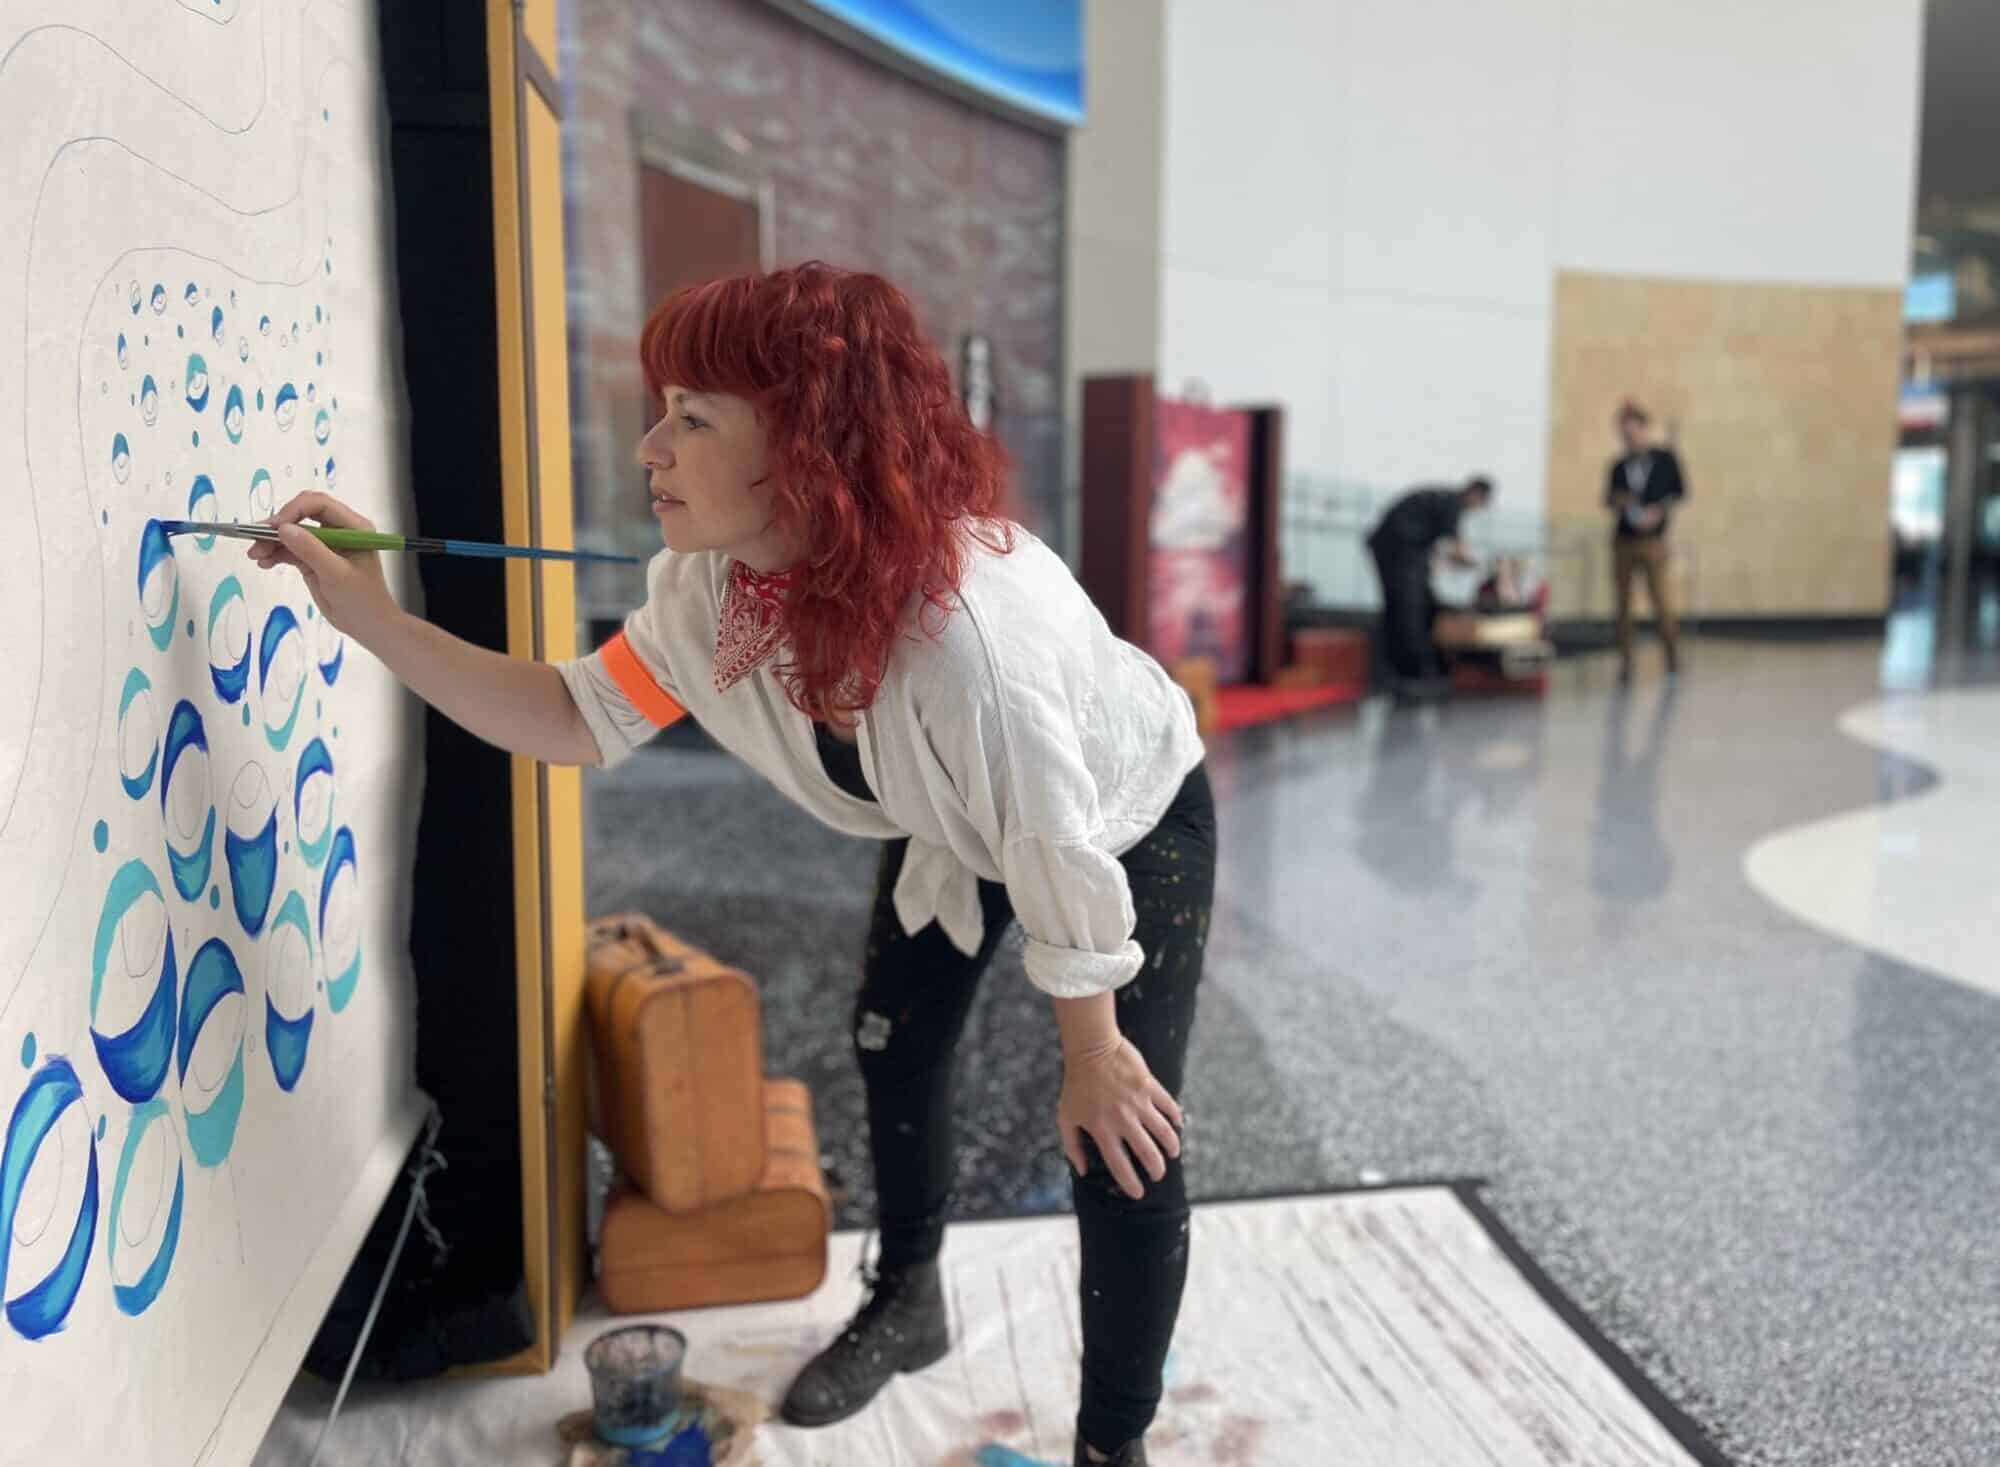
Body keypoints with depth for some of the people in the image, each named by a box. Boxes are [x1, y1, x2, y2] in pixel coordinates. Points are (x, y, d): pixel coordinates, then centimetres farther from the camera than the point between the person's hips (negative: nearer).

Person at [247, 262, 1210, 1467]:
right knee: (895, 1057, 21)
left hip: (1133, 825, -6)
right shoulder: (715, 583, -23)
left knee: (1124, 1157, -5)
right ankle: (907, 1304, 50)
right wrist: (374, 619, -21)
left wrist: (1094, 1055, -18)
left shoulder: (968, 628, -46)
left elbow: (1065, 858, -33)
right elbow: (585, 718, -11)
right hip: (950, 834, 7)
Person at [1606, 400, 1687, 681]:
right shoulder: (1618, 465, 3)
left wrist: (1660, 510, -12)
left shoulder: (1665, 458, -3)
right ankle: (1625, 662, 12)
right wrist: (1616, 502, -12)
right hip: (1623, 541, 3)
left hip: (1652, 541, -3)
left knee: (1660, 601, -6)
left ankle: (1672, 653, 13)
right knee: (1623, 604, 4)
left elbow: (1680, 491, 2)